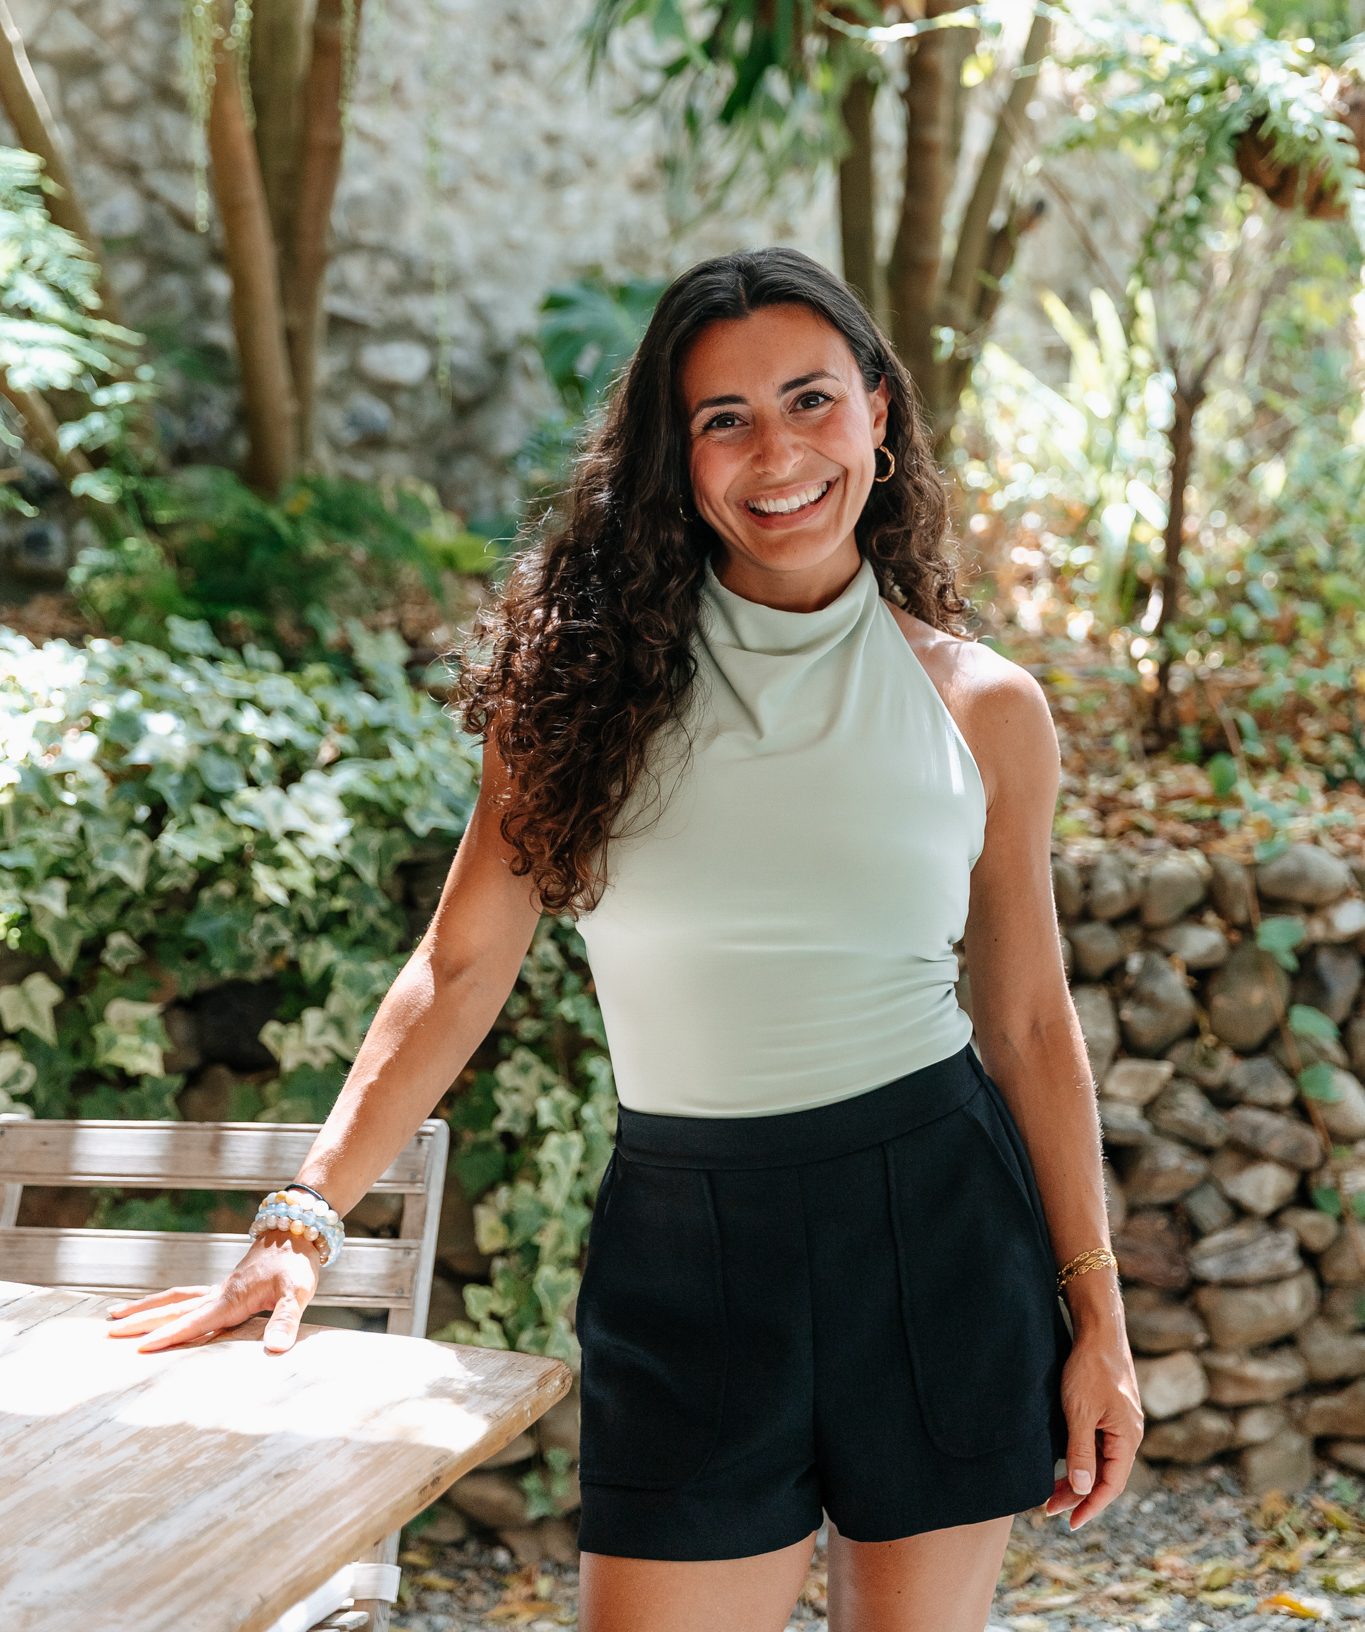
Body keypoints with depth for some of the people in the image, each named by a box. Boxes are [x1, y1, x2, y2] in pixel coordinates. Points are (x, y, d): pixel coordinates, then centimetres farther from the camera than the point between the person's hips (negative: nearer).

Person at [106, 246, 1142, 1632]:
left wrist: (1096, 1318, 7)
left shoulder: (982, 709, 2)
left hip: (939, 1226, 1)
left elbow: (1029, 1025, 7)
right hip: (686, 1246, 0)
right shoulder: (592, 677, 0)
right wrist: (305, 1217, -5)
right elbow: (460, 967, 1)